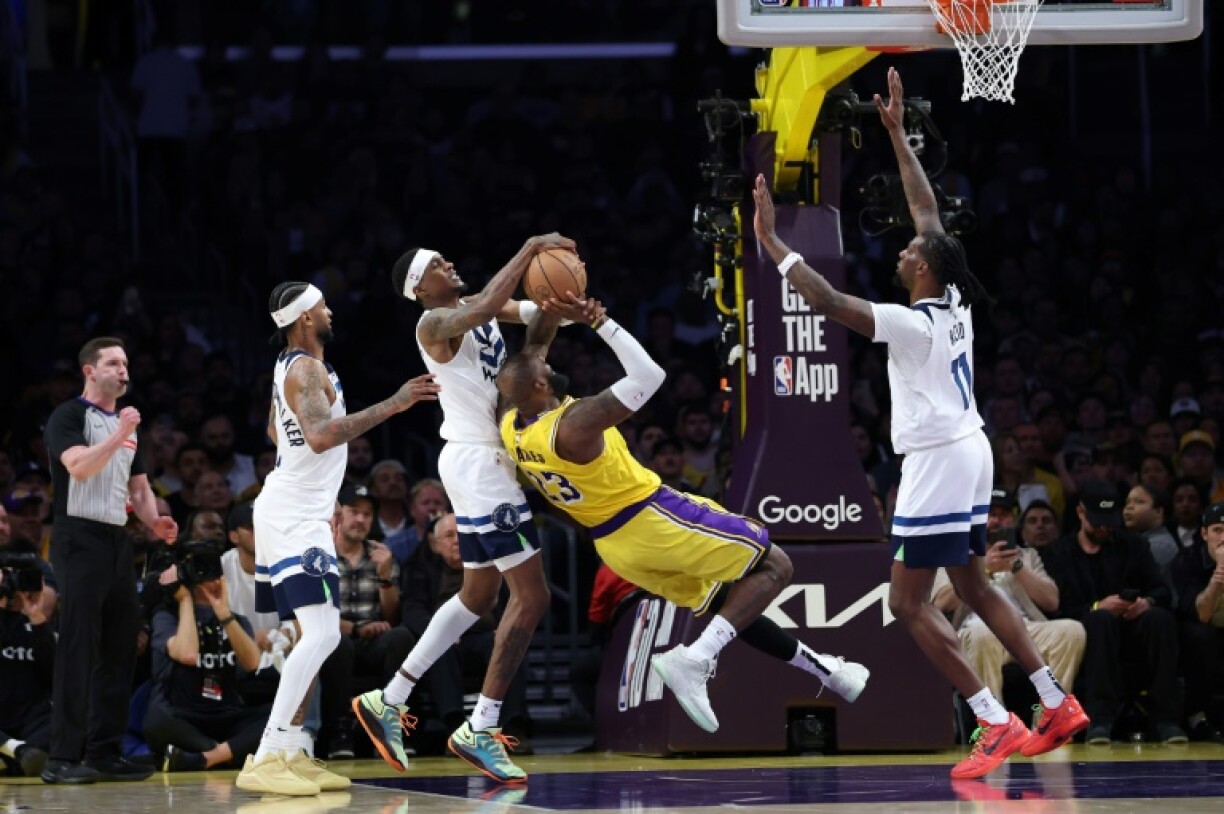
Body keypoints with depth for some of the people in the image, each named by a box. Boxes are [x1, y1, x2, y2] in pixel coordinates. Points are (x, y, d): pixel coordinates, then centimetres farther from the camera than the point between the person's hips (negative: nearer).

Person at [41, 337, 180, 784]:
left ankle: (105, 752, 13)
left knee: (120, 647, 8)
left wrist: (154, 521, 6)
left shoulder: (126, 423, 19)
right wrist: (118, 436, -19)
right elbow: (79, 465, -21)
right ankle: (64, 758, -13)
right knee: (78, 648, -12)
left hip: (117, 541, 8)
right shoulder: (69, 416, -4)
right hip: (80, 538, -8)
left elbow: (138, 485, 24)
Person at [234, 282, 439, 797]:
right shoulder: (308, 371, -17)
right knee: (322, 634, -18)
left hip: (292, 512, 11)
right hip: (297, 519, -11)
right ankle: (265, 761, -25)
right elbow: (321, 435, -34)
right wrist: (392, 405, -33)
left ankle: (291, 753, 14)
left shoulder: (288, 366, 13)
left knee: (316, 634, 15)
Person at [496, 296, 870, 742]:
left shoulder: (512, 428, -5)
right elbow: (648, 376, -29)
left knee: (730, 607, 23)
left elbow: (519, 374, 16)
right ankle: (694, 660, -14)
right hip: (655, 520, -9)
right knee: (773, 567, 1)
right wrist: (604, 325, -22)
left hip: (616, 546, 9)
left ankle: (823, 669, 34)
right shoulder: (573, 423, -31)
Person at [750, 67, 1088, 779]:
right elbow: (929, 210, 14)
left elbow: (830, 302, -27)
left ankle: (997, 724, -12)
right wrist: (898, 133, 18)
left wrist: (772, 241, -23)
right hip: (968, 454, 9)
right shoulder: (954, 306, 4)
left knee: (909, 602, -6)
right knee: (972, 587, 18)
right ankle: (1059, 707, 16)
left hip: (939, 463, -9)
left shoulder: (913, 324, -18)